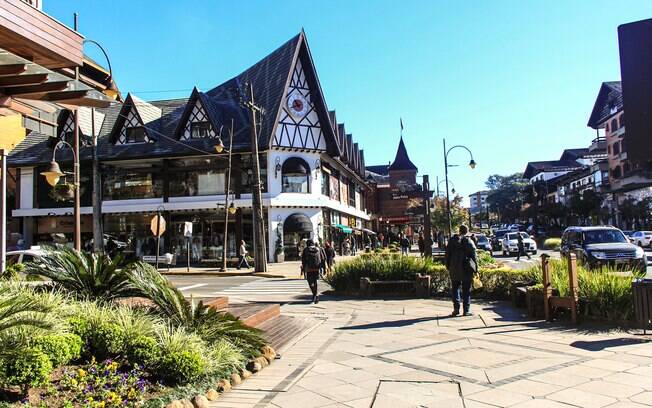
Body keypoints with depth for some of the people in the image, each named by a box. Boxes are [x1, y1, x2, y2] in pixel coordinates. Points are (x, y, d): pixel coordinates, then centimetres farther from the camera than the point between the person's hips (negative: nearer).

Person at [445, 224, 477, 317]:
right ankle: (466, 310, 6)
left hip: (454, 268, 2)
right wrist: (475, 269, 1)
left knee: (455, 288, 11)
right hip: (466, 268, -2)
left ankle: (456, 308, 2)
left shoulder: (452, 240, 3)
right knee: (466, 290, 5)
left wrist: (448, 266, 13)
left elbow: (447, 254, 6)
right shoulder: (469, 241, -5)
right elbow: (473, 256, -5)